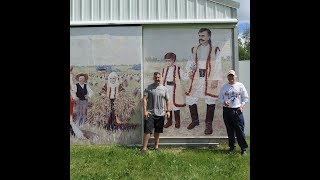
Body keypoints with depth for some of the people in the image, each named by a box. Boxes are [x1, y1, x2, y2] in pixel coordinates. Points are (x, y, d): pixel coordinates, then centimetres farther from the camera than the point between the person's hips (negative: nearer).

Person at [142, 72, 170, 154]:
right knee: (147, 131, -6)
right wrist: (145, 110, -15)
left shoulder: (164, 88, 9)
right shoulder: (148, 88, -1)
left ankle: (156, 146, 27)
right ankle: (144, 148, -1)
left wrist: (168, 111, 4)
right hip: (150, 113, -3)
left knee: (158, 131, 13)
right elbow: (144, 99, -6)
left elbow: (167, 101, 12)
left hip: (161, 113, 3)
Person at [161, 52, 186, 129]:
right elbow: (162, 80, 10)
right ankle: (169, 121, 21)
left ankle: (177, 122, 17)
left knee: (176, 104, 3)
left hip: (175, 89, -3)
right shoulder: (164, 69, 8)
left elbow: (180, 79, -3)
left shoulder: (177, 69, -2)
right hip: (167, 89, 3)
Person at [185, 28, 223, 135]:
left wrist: (216, 79, -12)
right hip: (196, 78, 4)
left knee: (210, 100, 1)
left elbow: (217, 66, -4)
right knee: (190, 99, 4)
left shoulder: (214, 50, 0)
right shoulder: (195, 49, 12)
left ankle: (208, 124, 17)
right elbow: (192, 62, 16)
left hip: (209, 79, -3)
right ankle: (195, 120, 25)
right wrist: (189, 71, -4)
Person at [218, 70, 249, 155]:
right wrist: (224, 102, -8)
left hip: (237, 111, -2)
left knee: (240, 131, -3)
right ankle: (231, 147, 22)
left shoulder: (240, 85, 5)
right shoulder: (224, 86, 10)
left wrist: (242, 106, -6)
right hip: (227, 110, 3)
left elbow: (245, 97, 7)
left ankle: (243, 148, 8)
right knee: (230, 130, 10)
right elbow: (220, 97, 12)